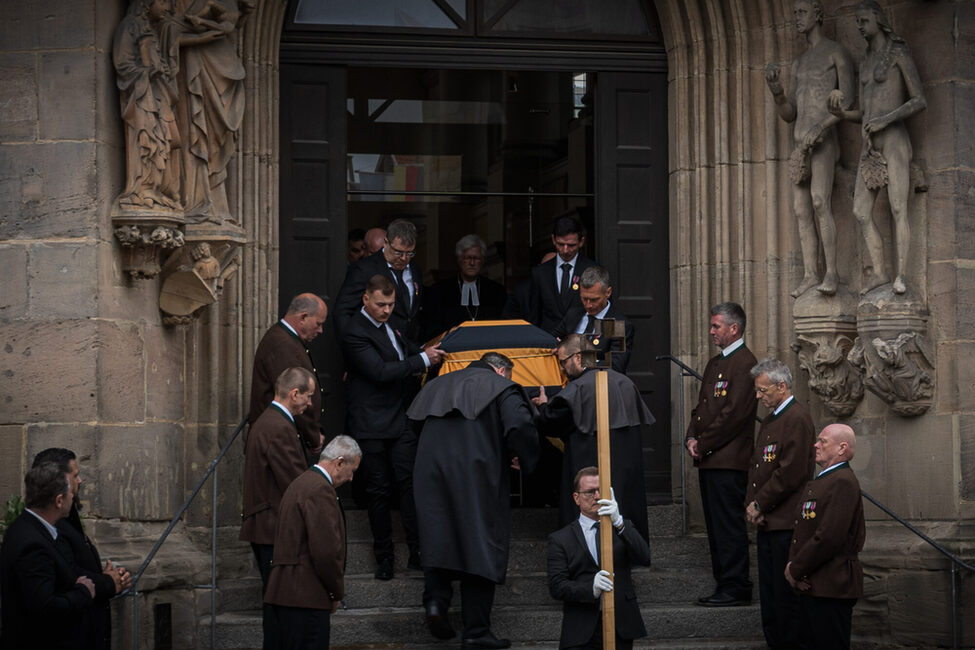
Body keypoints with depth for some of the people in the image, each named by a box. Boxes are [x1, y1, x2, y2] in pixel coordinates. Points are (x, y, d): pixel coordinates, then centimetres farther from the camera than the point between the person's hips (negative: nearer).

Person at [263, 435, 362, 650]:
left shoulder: (301, 483, 20)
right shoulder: (320, 490, -13)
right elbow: (326, 551, -19)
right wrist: (337, 592, -4)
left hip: (285, 592, 11)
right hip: (306, 598, -11)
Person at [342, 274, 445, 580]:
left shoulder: (389, 325, 12)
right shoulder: (355, 333, -14)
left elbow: (409, 353, 29)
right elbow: (381, 372, -22)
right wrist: (423, 360, -18)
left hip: (400, 420, 6)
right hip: (371, 425, -6)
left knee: (410, 483, -3)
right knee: (378, 490, 2)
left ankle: (418, 550, -1)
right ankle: (383, 556, 12)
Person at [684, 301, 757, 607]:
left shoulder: (744, 363, -11)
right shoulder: (715, 363, 19)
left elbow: (733, 414, -17)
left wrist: (702, 445, -12)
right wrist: (692, 438, 6)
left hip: (729, 460, -9)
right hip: (709, 458, 9)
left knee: (729, 524, -7)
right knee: (716, 525, 11)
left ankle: (735, 588, -4)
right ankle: (725, 584, 16)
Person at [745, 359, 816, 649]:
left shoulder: (797, 419, -13)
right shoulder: (770, 420, 18)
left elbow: (791, 473, -19)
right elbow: (756, 466, 20)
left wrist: (760, 505, -11)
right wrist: (752, 504, 3)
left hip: (786, 523, -10)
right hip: (767, 522, 10)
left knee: (785, 595, -6)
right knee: (769, 593, 13)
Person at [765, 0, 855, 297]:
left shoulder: (837, 53, 2)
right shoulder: (799, 63, 24)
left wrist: (821, 127, -24)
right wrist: (775, 88, -2)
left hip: (823, 139, -8)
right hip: (801, 143, 8)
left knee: (820, 201, -23)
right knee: (801, 208, -1)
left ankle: (832, 272, -26)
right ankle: (810, 275, -3)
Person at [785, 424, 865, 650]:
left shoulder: (843, 482, -14)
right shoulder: (817, 482, 19)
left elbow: (828, 537, -21)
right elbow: (800, 529, 20)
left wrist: (795, 570, -13)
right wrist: (792, 563, 2)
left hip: (831, 588, -10)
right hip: (811, 586, 10)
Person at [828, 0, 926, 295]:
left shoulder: (900, 54, -2)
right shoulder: (865, 63, 23)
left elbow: (921, 101, -8)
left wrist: (886, 119, -20)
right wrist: (841, 113, -1)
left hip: (895, 141, -8)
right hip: (870, 149, 8)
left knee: (898, 209, -17)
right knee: (861, 212, -2)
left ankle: (900, 276, -22)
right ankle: (878, 272, 1)